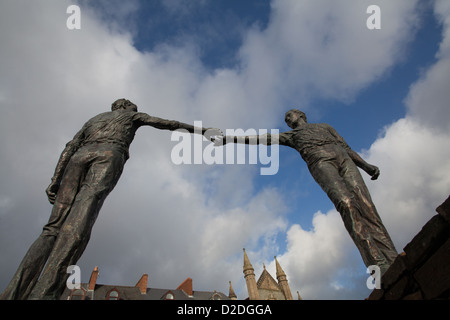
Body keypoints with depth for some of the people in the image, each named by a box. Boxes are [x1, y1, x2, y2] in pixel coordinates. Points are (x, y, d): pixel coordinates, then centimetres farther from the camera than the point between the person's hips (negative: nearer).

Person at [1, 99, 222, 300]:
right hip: (109, 156, -4)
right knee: (79, 222, -23)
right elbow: (165, 123, 29)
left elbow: (70, 148, 23)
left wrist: (55, 181, 13)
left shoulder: (94, 119, 38)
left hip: (80, 158, 4)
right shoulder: (132, 115, 31)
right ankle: (44, 292, -39)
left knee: (54, 227, -5)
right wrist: (197, 130, 36)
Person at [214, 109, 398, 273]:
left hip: (343, 159, 3)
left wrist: (367, 166, 12)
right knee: (346, 203, -30)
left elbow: (346, 148, 29)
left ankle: (393, 262, -30)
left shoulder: (325, 126, 38)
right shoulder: (290, 136, 33)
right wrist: (230, 139, 15)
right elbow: (261, 139, 23)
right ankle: (378, 263, -39)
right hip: (319, 161, -3)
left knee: (366, 206, -21)